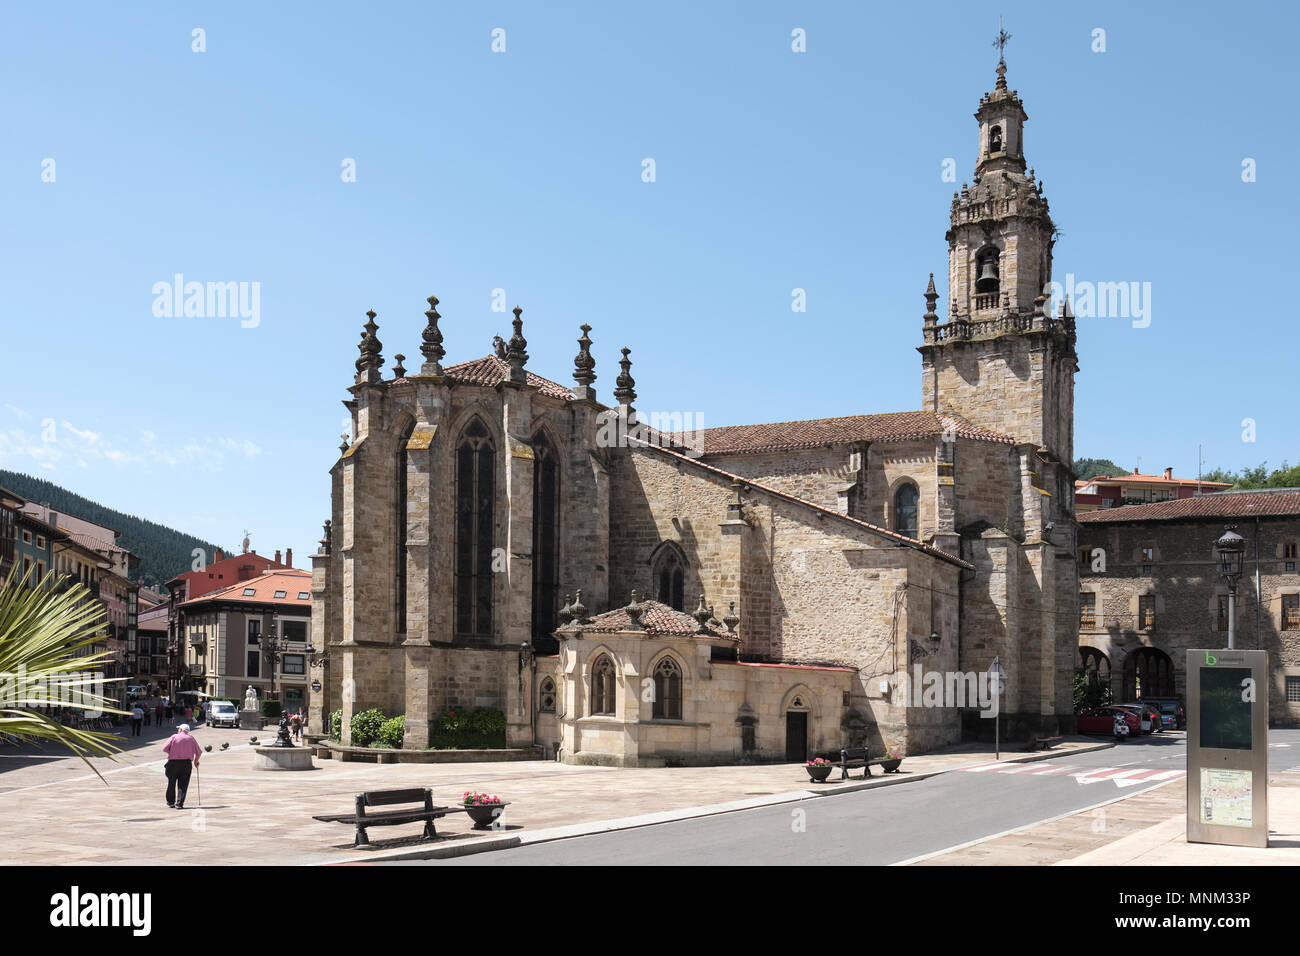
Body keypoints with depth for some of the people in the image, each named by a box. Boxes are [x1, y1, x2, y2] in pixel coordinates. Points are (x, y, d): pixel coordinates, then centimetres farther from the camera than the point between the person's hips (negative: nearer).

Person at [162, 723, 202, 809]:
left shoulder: (174, 737, 1)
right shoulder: (191, 739, 9)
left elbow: (164, 748, -7)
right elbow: (199, 752, 12)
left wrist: (171, 753, 12)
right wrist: (196, 761, 28)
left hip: (173, 762, -1)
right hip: (186, 763, 1)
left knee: (171, 783, 13)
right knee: (183, 784, 1)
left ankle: (170, 802, 24)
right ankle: (179, 803, -7)